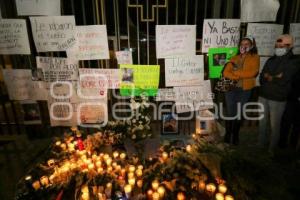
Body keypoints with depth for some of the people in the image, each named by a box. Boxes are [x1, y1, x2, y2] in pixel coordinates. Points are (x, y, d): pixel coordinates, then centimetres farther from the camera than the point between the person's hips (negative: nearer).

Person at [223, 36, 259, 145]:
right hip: (231, 88, 2)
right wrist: (238, 77, -16)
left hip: (245, 90, -2)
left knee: (239, 113, 8)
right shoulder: (234, 58, 12)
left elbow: (252, 73, -13)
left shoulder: (255, 57, 3)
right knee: (230, 112, 4)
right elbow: (225, 72, -1)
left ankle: (235, 135, 24)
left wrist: (236, 72, -8)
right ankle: (228, 134, 20)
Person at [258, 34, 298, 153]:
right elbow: (261, 79, 4)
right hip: (263, 97, 5)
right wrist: (274, 78, -11)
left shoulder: (292, 62, -4)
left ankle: (272, 149, 20)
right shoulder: (270, 60, 11)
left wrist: (268, 77, -3)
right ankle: (261, 144, 28)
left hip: (278, 100, -4)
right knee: (262, 123, 13)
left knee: (274, 125, 4)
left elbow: (282, 81, -15)